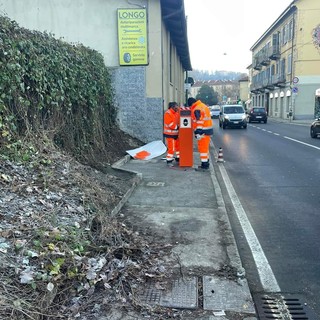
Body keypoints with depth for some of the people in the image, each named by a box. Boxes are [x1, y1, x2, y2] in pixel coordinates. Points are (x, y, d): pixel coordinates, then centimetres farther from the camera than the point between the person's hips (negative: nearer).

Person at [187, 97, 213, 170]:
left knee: (202, 148, -4)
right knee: (205, 147, 18)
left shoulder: (196, 109, -15)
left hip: (203, 131, -10)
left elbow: (199, 122, -22)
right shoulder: (203, 106, 16)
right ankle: (206, 162, 27)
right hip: (208, 129, 10)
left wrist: (198, 132, -23)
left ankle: (204, 164, -2)